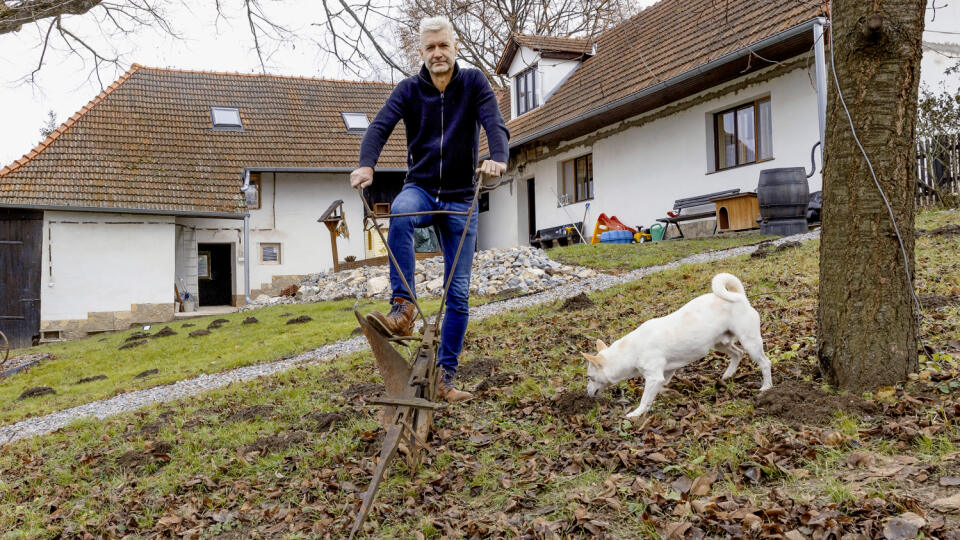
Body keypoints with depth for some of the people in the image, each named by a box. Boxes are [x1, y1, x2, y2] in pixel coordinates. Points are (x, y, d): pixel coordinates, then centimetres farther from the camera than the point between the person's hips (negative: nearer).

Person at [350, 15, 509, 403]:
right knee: (400, 212, -38)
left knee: (458, 292, -2)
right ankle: (403, 309, -36)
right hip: (420, 188, 0)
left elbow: (494, 123, -17)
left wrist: (498, 158, -40)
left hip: (460, 200, 0)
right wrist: (366, 164, -36)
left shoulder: (474, 83, -1)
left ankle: (445, 376, 7)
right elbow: (381, 126, -15)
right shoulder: (409, 89, 0)